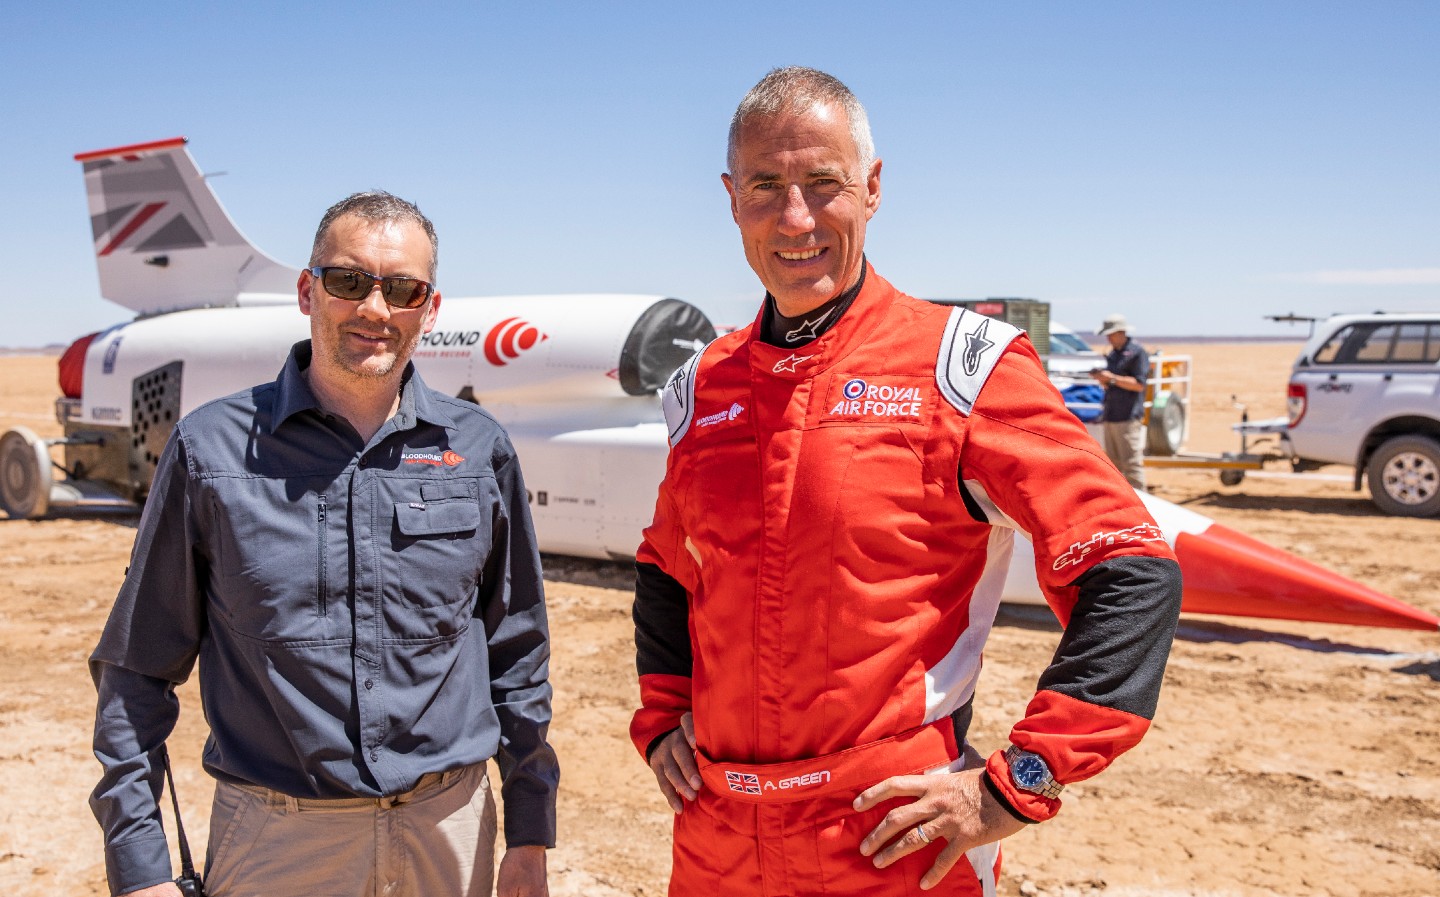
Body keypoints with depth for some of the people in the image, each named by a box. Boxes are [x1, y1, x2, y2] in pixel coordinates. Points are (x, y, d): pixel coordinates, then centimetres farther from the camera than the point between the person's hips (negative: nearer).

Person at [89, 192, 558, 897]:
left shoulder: (479, 449, 1)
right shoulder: (211, 448, -5)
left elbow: (517, 651, 7)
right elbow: (136, 668, 0)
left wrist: (530, 834, 7)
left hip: (450, 828, 2)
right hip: (275, 838, -1)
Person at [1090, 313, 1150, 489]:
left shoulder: (1137, 352, -6)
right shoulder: (1113, 354, 18)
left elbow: (1139, 384, -13)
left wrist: (1112, 378, -16)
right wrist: (1101, 378, 3)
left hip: (1129, 417, -8)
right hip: (1110, 416, 8)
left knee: (1132, 464, -10)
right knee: (1113, 464, 11)